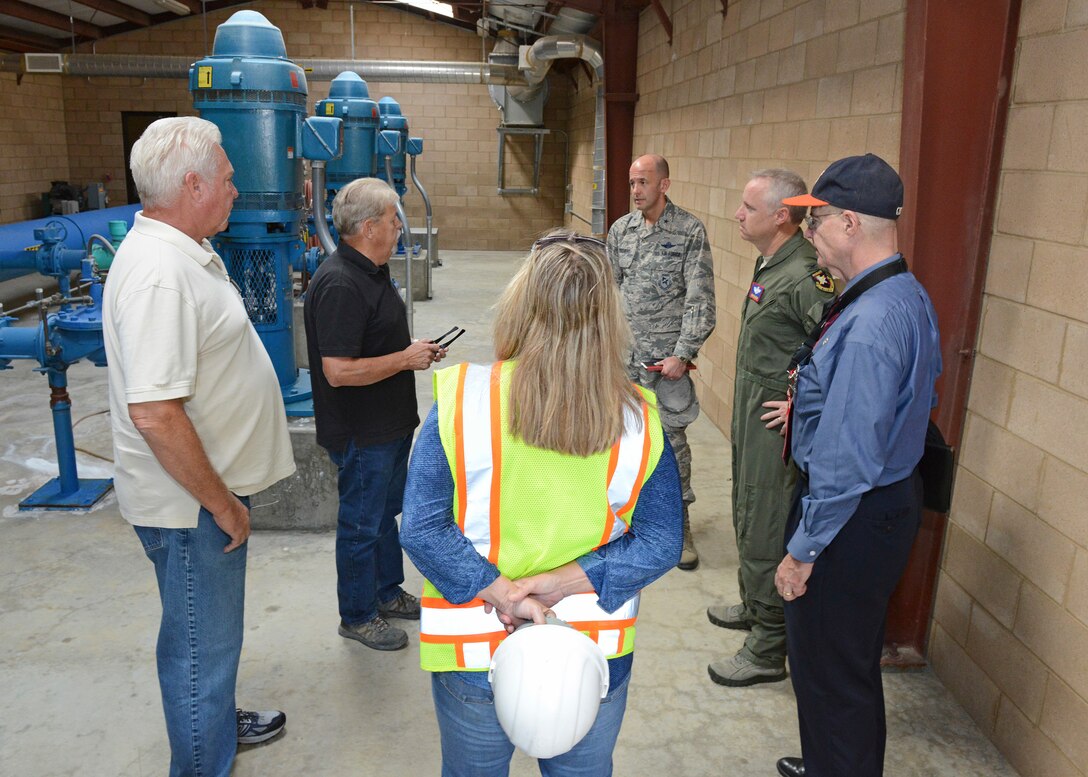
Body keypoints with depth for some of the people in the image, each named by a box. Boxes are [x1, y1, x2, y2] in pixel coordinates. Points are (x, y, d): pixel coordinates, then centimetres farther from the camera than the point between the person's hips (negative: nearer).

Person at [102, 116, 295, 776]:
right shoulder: (159, 274, -27)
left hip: (216, 486, 10)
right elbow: (154, 413, -31)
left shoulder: (188, 251, 7)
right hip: (193, 503, -10)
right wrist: (221, 503, -21)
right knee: (201, 644, 8)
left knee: (214, 631, 28)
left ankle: (218, 719, 49)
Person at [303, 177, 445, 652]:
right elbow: (339, 370, -30)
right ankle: (358, 616, 25)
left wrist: (414, 349, 5)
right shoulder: (340, 284, -25)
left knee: (385, 510, 23)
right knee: (362, 522, 7)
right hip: (361, 433, -10)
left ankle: (387, 592, 41)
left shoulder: (371, 271, 8)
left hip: (389, 424, 10)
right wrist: (406, 358, -21)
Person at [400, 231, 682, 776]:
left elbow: (420, 531, -18)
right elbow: (662, 545, -10)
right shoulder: (638, 419, -13)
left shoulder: (463, 400, -18)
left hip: (475, 652, 0)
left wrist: (502, 592, -17)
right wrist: (562, 583, -15)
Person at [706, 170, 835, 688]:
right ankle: (754, 607, 44)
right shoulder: (769, 263, 8)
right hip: (751, 416, 10)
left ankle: (767, 651, 16)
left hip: (777, 426, -10)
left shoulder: (804, 276, -24)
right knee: (747, 517, 24)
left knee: (765, 535, 1)